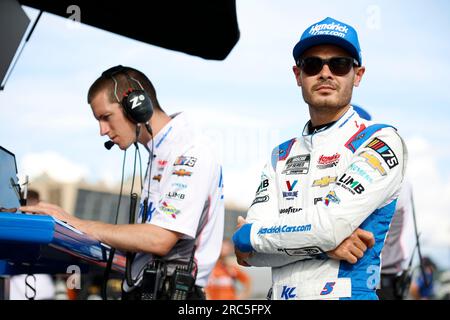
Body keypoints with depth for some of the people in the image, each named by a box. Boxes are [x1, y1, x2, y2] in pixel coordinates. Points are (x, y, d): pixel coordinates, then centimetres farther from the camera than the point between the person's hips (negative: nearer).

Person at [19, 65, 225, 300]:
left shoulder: (191, 153, -8)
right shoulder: (161, 156, 20)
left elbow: (160, 240, -17)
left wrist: (76, 224, -12)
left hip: (170, 291, -7)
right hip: (142, 290, 8)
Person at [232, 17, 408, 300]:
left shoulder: (381, 142, -7)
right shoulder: (282, 156, 10)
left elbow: (329, 224, -18)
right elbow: (250, 252, 0)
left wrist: (246, 236, -5)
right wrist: (323, 243, -16)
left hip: (347, 292, -4)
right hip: (280, 293, 5)